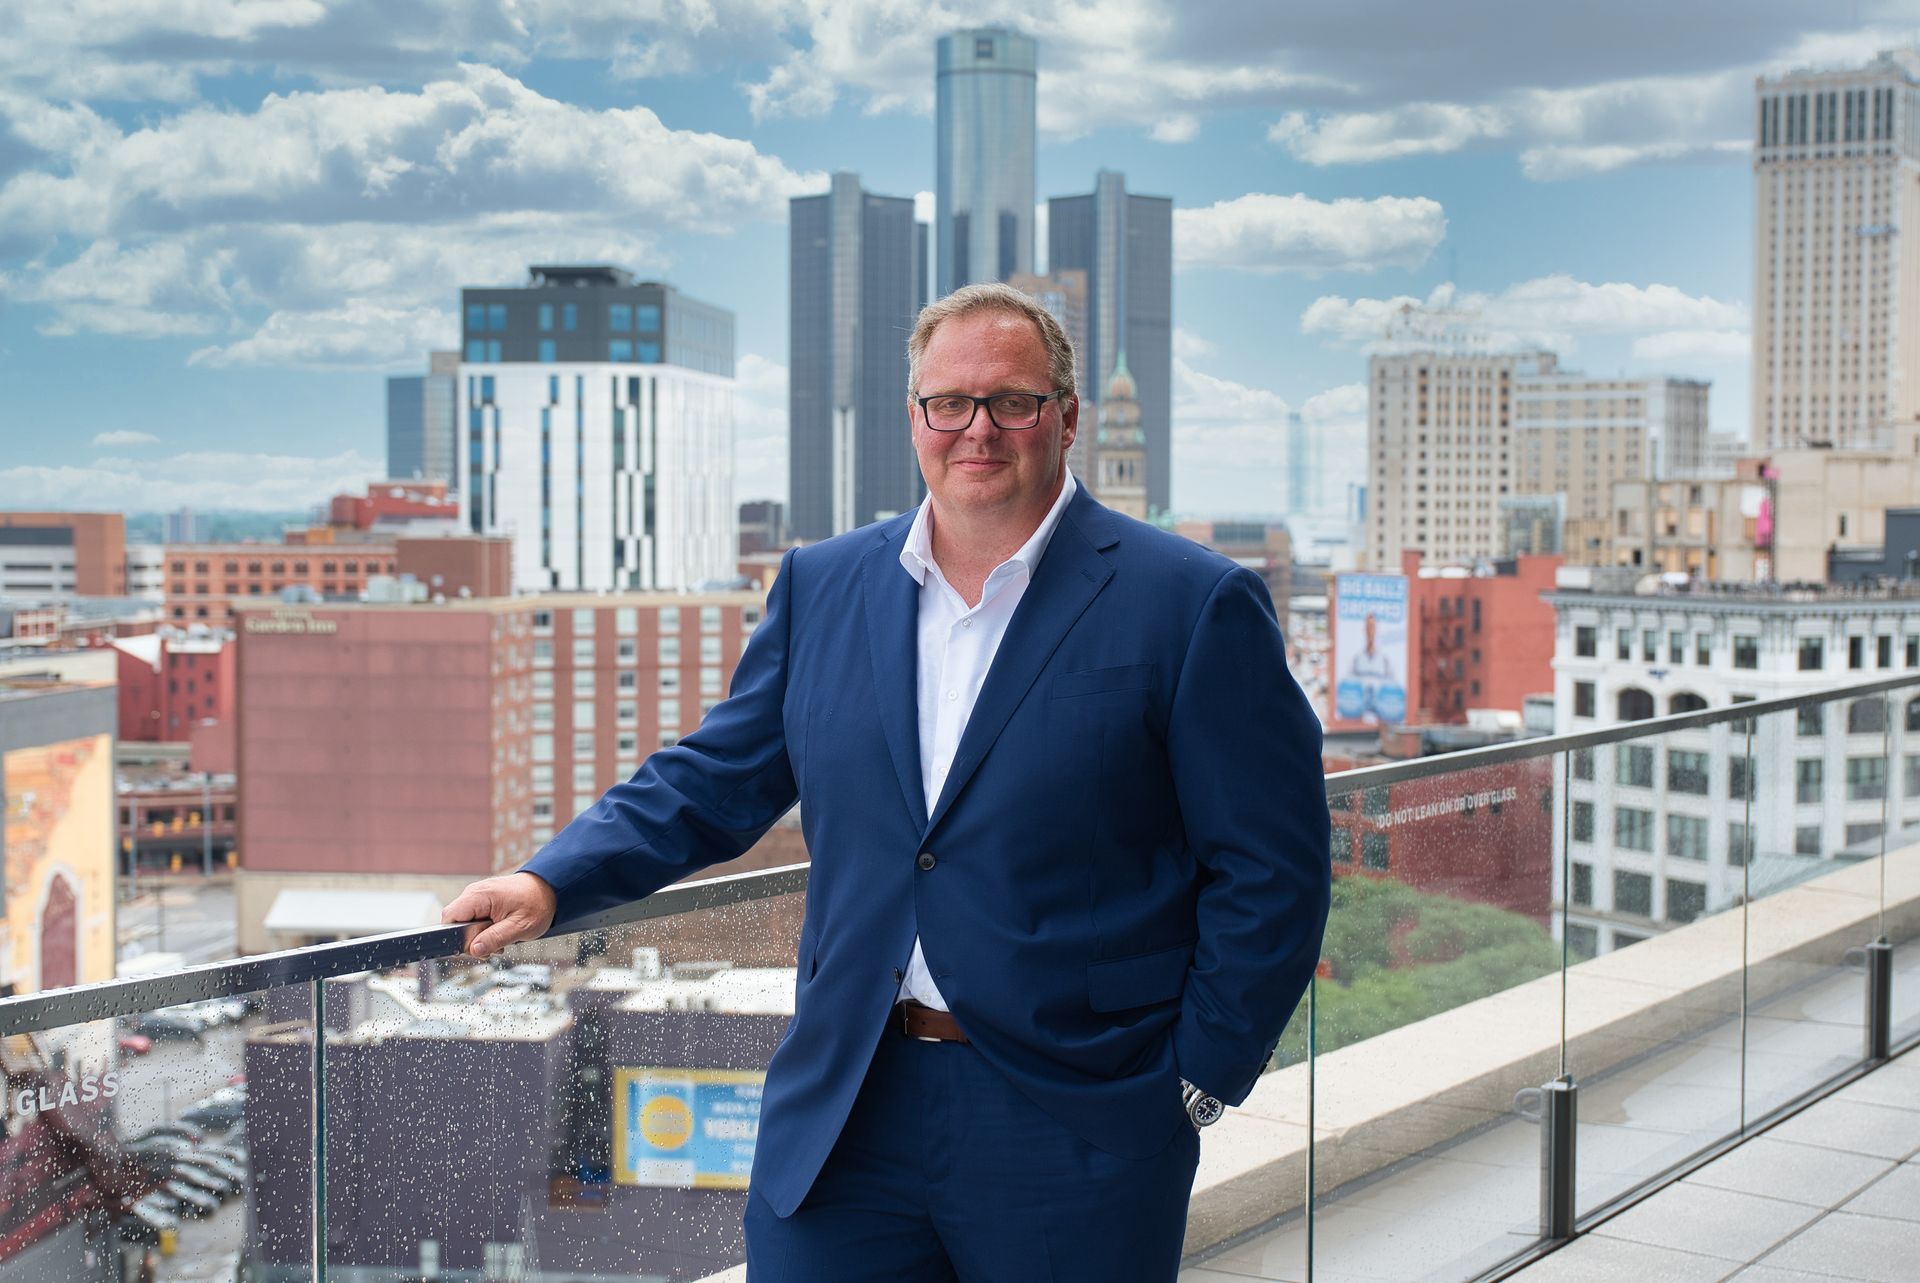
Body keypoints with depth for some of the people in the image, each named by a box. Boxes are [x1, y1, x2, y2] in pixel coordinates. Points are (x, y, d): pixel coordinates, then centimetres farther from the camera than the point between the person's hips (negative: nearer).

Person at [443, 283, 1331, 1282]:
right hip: (842, 1122, 3)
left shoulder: (1192, 608, -5)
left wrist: (1198, 1077, -6)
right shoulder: (821, 588, 9)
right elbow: (716, 779, 13)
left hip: (1072, 1132, -3)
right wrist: (551, 882, 1)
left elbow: (1271, 869, -4)